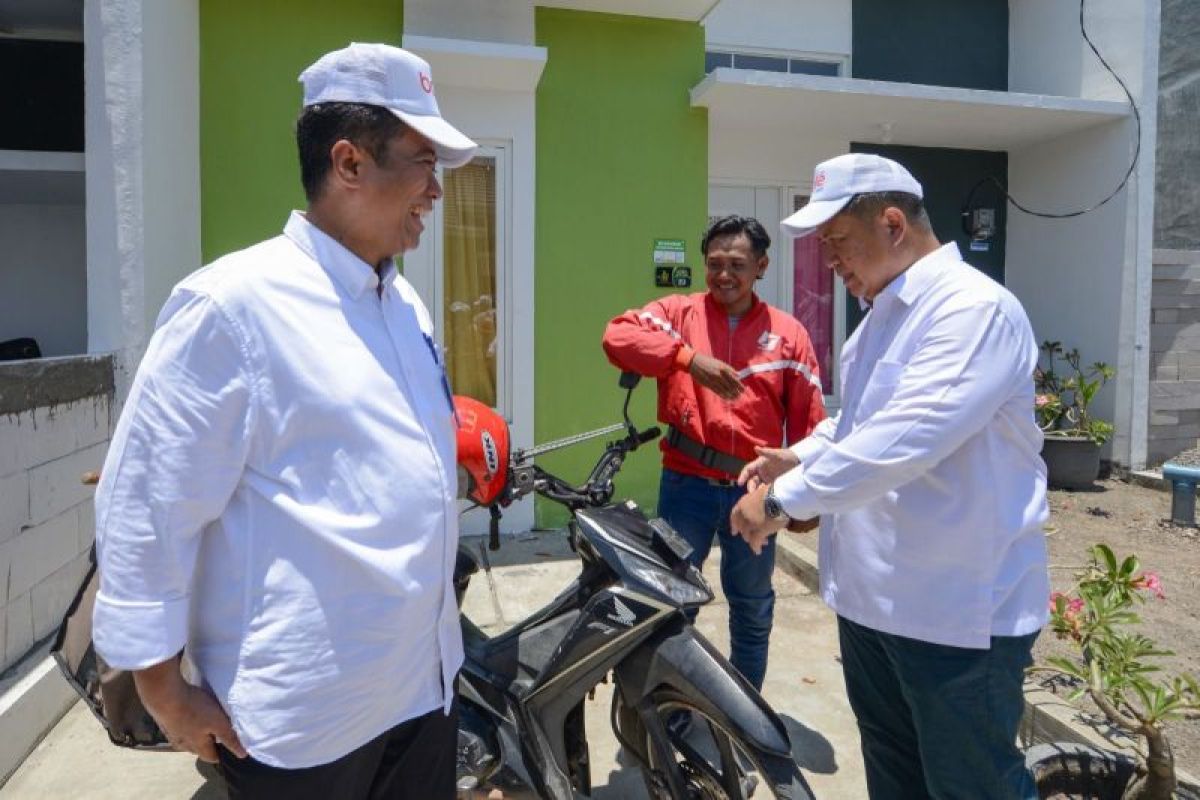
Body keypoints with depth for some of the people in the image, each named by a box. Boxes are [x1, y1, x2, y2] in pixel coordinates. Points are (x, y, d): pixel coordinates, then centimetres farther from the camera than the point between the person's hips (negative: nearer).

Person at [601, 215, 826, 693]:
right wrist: (689, 356, -29)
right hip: (686, 484, -1)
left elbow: (808, 420, 2)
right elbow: (618, 335, -18)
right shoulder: (679, 312, 1)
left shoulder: (788, 333, 3)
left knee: (753, 609, 18)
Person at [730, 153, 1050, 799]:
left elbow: (905, 437, -32)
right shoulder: (884, 315, 12)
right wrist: (798, 458, 5)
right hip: (871, 594, 9)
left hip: (961, 609, -9)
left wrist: (785, 498, -25)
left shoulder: (976, 309, -20)